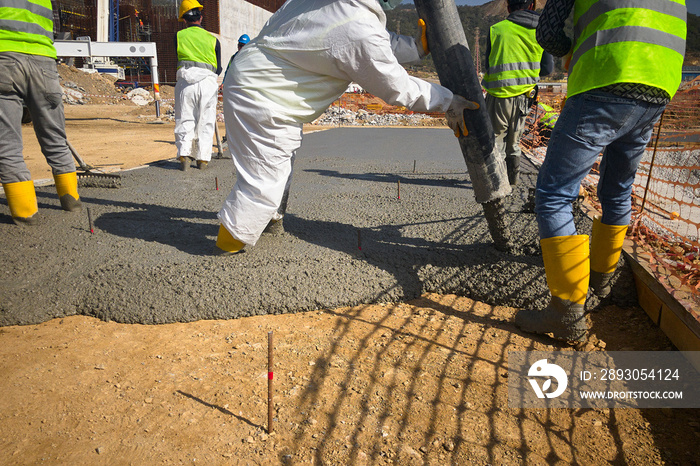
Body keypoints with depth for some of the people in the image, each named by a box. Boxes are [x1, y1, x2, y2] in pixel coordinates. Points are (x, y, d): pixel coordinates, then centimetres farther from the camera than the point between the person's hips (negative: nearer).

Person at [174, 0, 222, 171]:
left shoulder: (178, 36, 11)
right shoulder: (212, 39, 12)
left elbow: (174, 62, 13)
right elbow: (218, 69, 13)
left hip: (186, 80, 0)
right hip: (208, 82, 1)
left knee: (185, 120, 5)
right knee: (205, 122, 7)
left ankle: (184, 155, -7)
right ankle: (202, 158, 6)